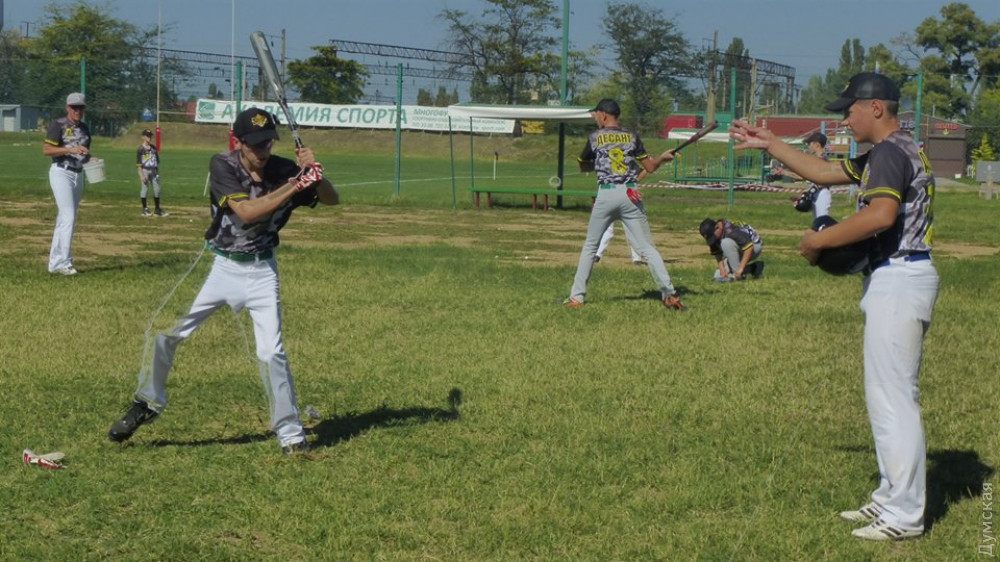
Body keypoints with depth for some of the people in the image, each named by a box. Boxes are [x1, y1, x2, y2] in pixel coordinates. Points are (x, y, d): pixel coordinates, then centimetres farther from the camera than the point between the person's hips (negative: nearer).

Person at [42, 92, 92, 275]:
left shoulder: (84, 128, 14)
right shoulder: (58, 125, -7)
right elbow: (46, 150, -14)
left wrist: (89, 157, -1)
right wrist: (71, 150, -24)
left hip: (78, 174, 7)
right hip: (61, 173, -7)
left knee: (66, 219, 9)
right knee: (68, 217, -16)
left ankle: (55, 262, 14)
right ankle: (62, 263, -16)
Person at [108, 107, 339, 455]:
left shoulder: (283, 170, -10)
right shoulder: (223, 166, -16)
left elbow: (332, 200, -3)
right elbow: (247, 211, -29)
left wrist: (313, 172, -22)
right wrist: (296, 185, -31)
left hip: (261, 271, 0)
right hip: (221, 266, 0)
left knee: (271, 352, -7)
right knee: (166, 332, -4)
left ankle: (291, 433, 6)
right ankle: (148, 403, 18)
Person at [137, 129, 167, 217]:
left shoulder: (154, 148, 11)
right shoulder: (141, 149, -7)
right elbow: (138, 164, -10)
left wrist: (158, 173, 11)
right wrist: (142, 175, -17)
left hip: (154, 171, 6)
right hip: (145, 170, -6)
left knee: (157, 189, 5)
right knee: (144, 188, 0)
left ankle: (157, 210, 11)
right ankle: (145, 209, 9)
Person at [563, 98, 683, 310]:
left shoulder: (595, 138, 4)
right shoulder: (632, 136, 6)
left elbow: (583, 166, 16)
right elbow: (650, 167, 4)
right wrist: (663, 157, 23)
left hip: (606, 195, -1)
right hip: (630, 195, 1)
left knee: (590, 245, 12)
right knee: (647, 247, 1)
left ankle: (577, 296, 10)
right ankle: (669, 293, -7)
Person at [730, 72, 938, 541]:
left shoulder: (890, 152, -14)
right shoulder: (887, 152, 19)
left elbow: (881, 215, -30)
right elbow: (824, 172, 29)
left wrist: (819, 240, -20)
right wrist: (770, 144, 28)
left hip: (898, 281, -11)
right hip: (897, 278, 11)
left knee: (892, 397, -9)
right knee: (886, 394, 16)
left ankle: (904, 515, -6)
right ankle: (891, 498, 23)